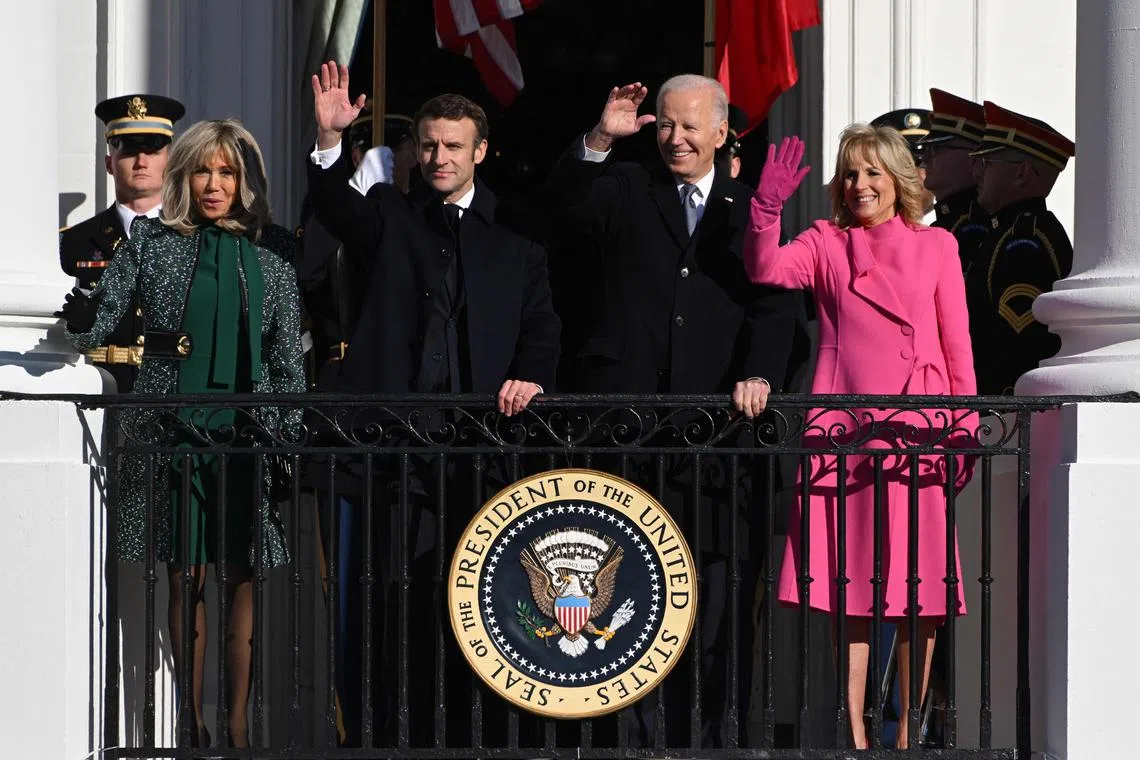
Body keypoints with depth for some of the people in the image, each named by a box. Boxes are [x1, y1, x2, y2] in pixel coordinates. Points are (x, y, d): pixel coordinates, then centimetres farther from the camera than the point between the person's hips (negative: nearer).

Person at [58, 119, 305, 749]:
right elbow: (96, 328, 2)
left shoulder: (270, 262, 9)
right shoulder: (149, 243, 6)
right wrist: (80, 317, -21)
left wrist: (289, 440, 4)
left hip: (246, 436, 1)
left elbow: (288, 364, 10)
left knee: (239, 578, 1)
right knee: (185, 577, 1)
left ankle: (237, 724, 5)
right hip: (172, 431, -1)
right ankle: (194, 722, 8)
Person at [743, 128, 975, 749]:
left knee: (920, 584, 0)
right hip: (843, 429, 0)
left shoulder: (936, 247, 10)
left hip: (915, 430, 0)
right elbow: (766, 269, -8)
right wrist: (768, 208, -22)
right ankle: (855, 731, 6)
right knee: (850, 582, 1)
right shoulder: (827, 243, 9)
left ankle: (909, 727, 9)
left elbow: (957, 345, 9)